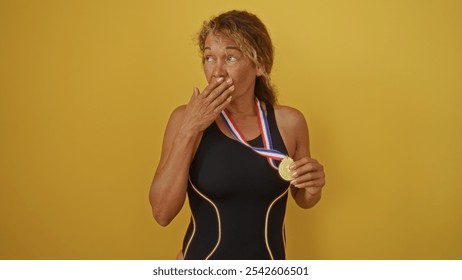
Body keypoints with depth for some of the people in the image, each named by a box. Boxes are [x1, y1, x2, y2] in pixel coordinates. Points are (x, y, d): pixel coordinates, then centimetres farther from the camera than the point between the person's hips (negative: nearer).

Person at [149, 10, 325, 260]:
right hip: (203, 262, -1)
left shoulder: (289, 121, -9)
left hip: (269, 260, 2)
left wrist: (312, 188, -16)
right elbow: (162, 213, -18)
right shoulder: (186, 119, -12)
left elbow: (303, 200, 5)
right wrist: (188, 131, -23)